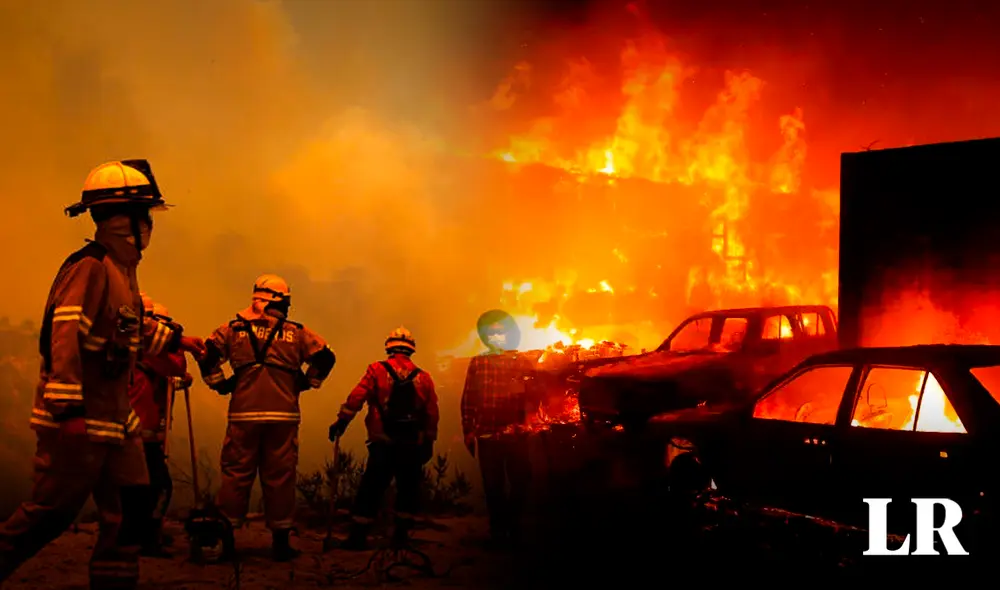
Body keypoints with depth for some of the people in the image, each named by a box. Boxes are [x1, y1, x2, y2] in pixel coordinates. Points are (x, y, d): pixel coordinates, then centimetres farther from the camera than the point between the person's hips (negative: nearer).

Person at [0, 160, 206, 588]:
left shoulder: (123, 269, 14)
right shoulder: (90, 267, -17)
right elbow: (64, 337, -25)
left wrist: (176, 340, 36)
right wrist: (68, 408, -30)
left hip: (115, 417, 10)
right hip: (78, 421, -10)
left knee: (127, 511, 9)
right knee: (52, 512, -2)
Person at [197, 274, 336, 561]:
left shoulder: (234, 329, 8)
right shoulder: (296, 333, 7)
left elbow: (206, 354, 1)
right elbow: (325, 356, 2)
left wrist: (219, 383, 11)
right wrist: (305, 382, 12)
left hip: (243, 413, 1)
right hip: (283, 415, 0)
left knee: (236, 475, 7)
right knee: (279, 476, 5)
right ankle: (281, 542, 9)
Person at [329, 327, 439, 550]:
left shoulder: (377, 370, -2)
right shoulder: (424, 377, 6)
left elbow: (356, 398, -11)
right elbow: (432, 415, 6)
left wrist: (341, 421, -5)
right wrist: (428, 443, 13)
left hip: (383, 443, -2)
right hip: (412, 445, 2)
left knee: (371, 489, 3)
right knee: (408, 489, 14)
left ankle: (358, 536, 1)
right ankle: (401, 534, 14)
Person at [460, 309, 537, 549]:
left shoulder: (523, 363, 5)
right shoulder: (477, 363, 7)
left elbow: (533, 397, 1)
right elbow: (468, 399, 5)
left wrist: (524, 424, -10)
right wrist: (468, 430, 0)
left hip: (515, 435, -1)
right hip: (487, 435, 1)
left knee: (520, 482, 1)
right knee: (493, 486, 4)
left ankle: (513, 527, 17)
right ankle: (498, 530, 14)